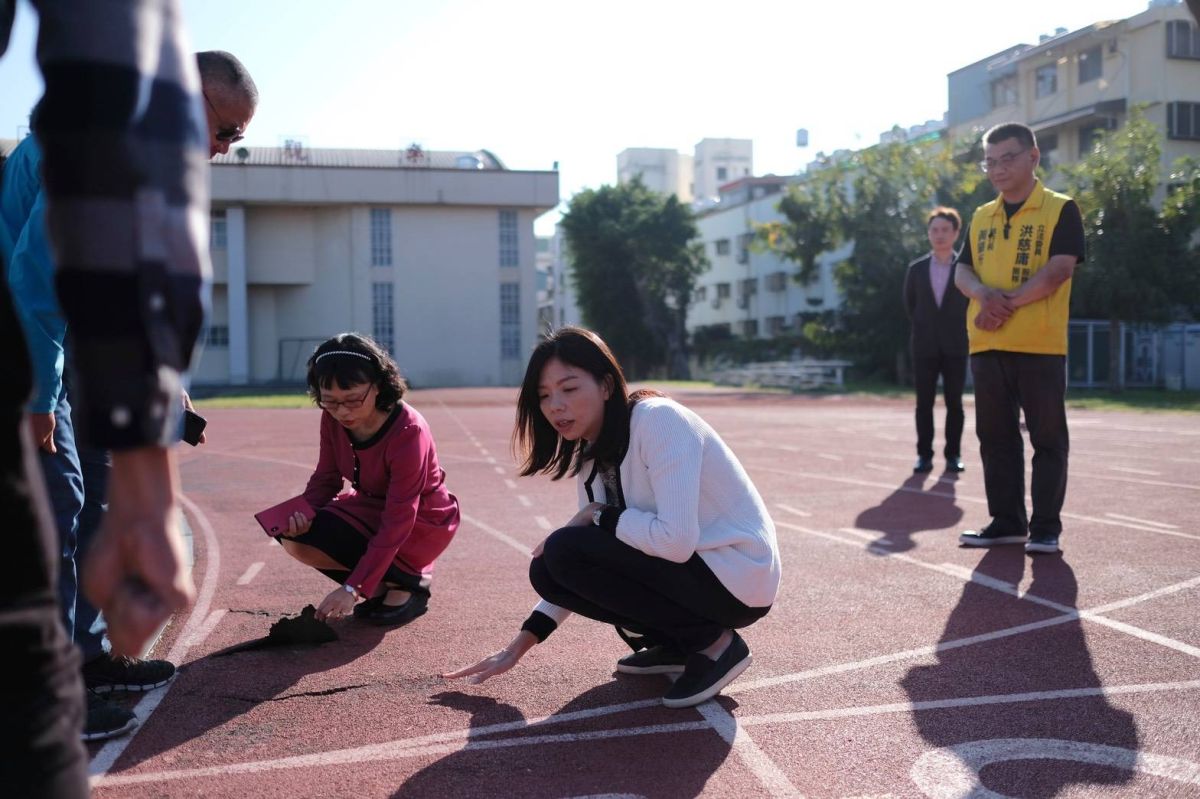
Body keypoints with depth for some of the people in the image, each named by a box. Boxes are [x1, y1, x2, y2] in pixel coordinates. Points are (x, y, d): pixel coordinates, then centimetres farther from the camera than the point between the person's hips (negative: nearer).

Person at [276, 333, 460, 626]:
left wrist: (353, 588, -37)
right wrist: (304, 511, -25)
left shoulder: (408, 432, -32)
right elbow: (326, 477, -1)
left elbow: (397, 523, -33)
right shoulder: (333, 419, -13)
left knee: (318, 535, -24)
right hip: (371, 508, 7)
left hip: (420, 525, -7)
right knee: (293, 536, -13)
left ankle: (409, 581, -4)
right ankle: (381, 586, 3)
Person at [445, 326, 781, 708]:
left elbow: (675, 540, -30)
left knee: (565, 552, -19)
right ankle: (674, 646, 8)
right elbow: (577, 571, 7)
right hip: (685, 567, 8)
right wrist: (518, 646, 2)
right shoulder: (591, 455, 5)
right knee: (548, 569, -2)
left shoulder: (659, 420, -20)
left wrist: (598, 517, -14)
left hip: (737, 576, -8)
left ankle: (712, 644, -8)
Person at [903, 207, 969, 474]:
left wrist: (959, 330, 7)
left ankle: (953, 454, 9)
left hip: (955, 346, -1)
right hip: (925, 346, 2)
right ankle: (924, 454, 7)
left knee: (954, 403, 2)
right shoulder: (916, 269, 4)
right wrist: (923, 328, 12)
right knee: (924, 403, 2)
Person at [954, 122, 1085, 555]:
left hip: (1040, 345, -5)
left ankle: (1045, 527, 8)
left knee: (1047, 437, 1)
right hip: (986, 345, 5)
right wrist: (985, 294, -13)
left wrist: (1008, 303, -17)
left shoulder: (1061, 210, 0)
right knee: (996, 436, 9)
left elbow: (1058, 269, -12)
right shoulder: (980, 218, 16)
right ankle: (1006, 521, 18)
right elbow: (962, 271, 9)